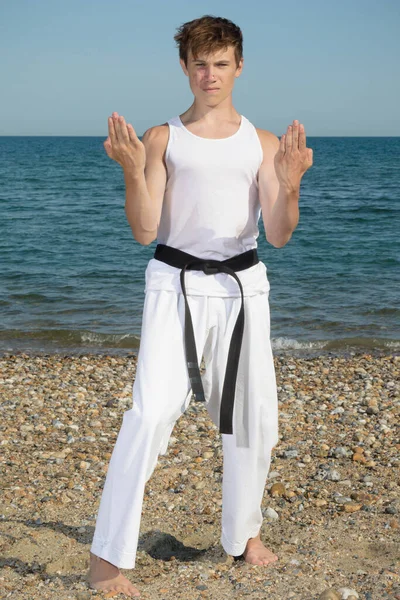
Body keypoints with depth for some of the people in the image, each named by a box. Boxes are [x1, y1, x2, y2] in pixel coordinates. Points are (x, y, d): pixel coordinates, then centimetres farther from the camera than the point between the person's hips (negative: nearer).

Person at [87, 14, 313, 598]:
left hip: (243, 286, 3)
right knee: (151, 413, -15)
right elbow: (145, 231, -3)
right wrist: (133, 170, -18)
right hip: (176, 284, -3)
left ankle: (243, 532, 32)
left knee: (253, 418, 9)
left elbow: (278, 235, 0)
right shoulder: (162, 138, 5)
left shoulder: (264, 143, 9)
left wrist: (289, 183, -17)